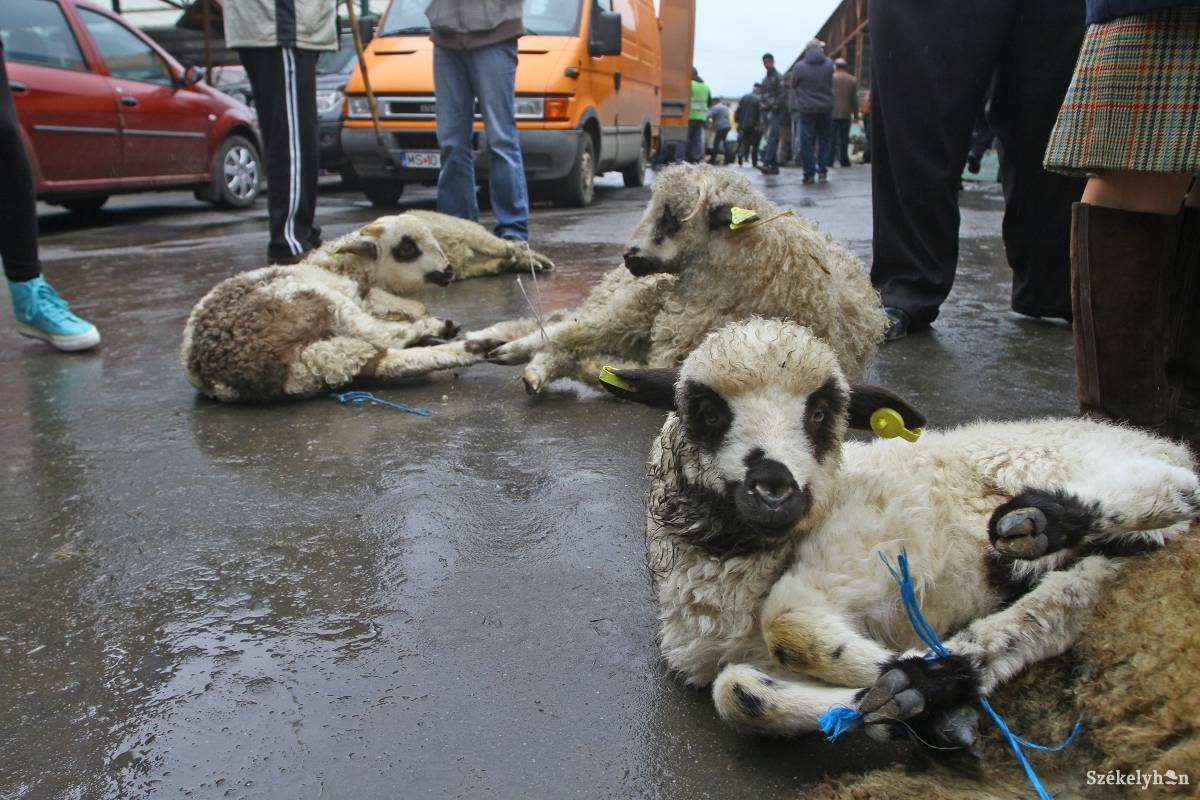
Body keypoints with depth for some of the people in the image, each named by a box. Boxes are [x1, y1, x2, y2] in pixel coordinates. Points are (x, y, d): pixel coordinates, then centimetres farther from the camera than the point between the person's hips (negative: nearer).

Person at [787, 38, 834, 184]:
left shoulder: (799, 67, -8)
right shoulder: (829, 64, -1)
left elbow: (792, 85, 5)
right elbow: (831, 84, 11)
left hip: (806, 109, -2)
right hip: (826, 108, 3)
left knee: (806, 142, 1)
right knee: (825, 140, 14)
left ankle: (809, 173, -1)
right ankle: (822, 169, 12)